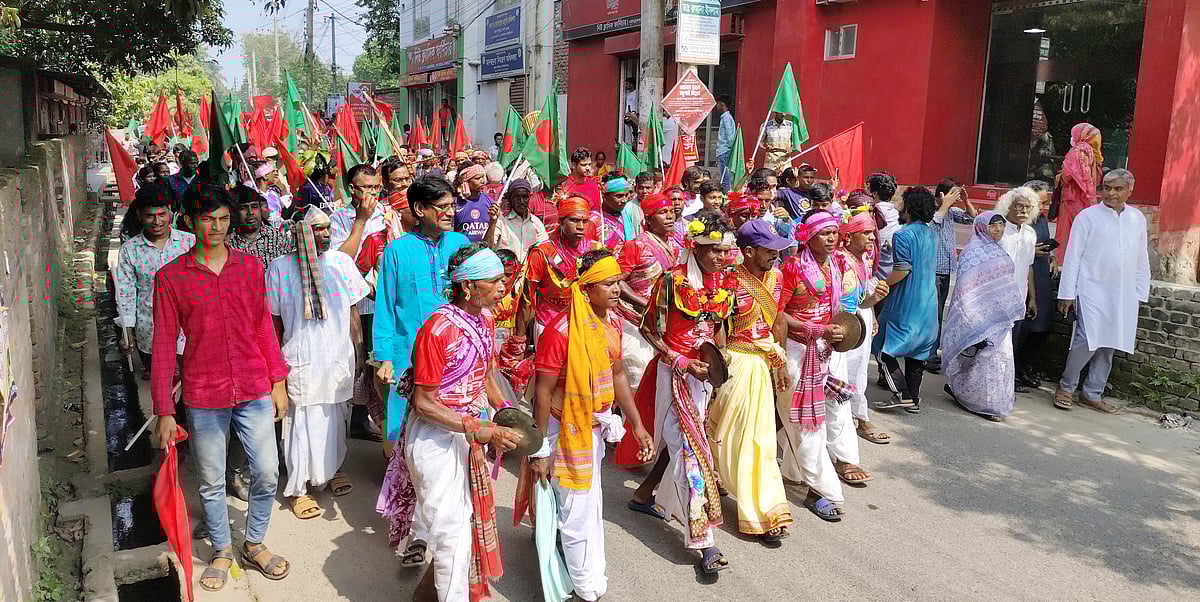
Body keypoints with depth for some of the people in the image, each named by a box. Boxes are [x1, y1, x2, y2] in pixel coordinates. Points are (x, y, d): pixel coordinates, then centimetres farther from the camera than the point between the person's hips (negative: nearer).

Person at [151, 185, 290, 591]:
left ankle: (254, 545, 30)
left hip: (255, 391, 2)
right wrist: (164, 411, -4)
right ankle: (222, 551, 34)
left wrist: (278, 381, 6)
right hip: (204, 397, -1)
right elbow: (163, 346, -3)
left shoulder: (250, 266, 1)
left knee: (267, 473, 7)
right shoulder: (170, 277, -5)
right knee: (211, 482, 13)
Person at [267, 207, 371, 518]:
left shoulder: (341, 261, 1)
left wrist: (359, 350, 9)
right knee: (302, 421, 2)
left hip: (339, 356, 3)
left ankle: (333, 468, 39)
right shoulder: (279, 268, -6)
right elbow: (274, 319, 1)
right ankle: (298, 488, 17)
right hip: (301, 361, -3)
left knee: (336, 416, 16)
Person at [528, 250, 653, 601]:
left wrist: (637, 425, 8)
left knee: (592, 503, 22)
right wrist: (540, 450, -16)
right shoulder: (561, 330, -26)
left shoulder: (612, 321, -2)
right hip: (566, 427, -7)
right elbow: (543, 393, -20)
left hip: (596, 424, 7)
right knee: (578, 511, 3)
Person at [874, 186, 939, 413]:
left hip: (905, 305, -8)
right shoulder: (932, 234, 8)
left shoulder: (903, 235, -16)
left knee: (885, 348, 0)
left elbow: (903, 270, -21)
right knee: (916, 352, 14)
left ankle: (903, 395, -6)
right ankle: (914, 399, 18)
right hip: (927, 305, 8)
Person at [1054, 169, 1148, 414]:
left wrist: (1140, 293, 12)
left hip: (1123, 296, 5)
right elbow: (1073, 257, -3)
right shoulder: (1088, 217, -3)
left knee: (1108, 345, 8)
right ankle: (1066, 387, 6)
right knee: (1087, 340, -14)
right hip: (1092, 291, -5)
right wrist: (1067, 294, -7)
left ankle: (1092, 394, 19)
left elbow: (1142, 261, 16)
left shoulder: (1137, 219, 10)